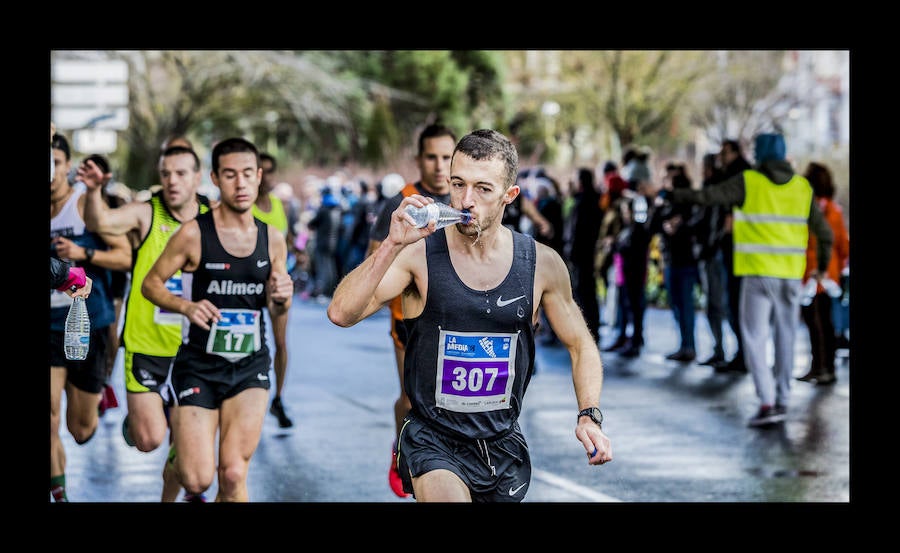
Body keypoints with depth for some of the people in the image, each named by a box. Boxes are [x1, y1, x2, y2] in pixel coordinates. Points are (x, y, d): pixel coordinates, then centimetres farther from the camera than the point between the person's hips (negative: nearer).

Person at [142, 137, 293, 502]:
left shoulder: (273, 239, 3)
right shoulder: (194, 233, -9)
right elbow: (150, 283, -1)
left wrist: (281, 299, -12)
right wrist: (186, 306, -19)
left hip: (251, 366, 3)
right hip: (200, 365, -3)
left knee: (234, 476, -7)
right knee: (197, 480, -5)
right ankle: (179, 456, 31)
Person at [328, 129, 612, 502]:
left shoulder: (542, 265, -2)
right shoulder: (418, 255, -10)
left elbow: (580, 346, 10)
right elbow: (341, 314, -22)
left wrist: (589, 416, -4)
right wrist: (392, 244, -29)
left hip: (503, 443, 4)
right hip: (432, 440, -4)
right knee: (447, 494, -32)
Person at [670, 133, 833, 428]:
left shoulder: (748, 182, -4)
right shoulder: (803, 186, 8)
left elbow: (705, 196, -6)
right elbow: (824, 232, 9)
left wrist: (672, 194, 9)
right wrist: (822, 266, 23)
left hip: (758, 273, -4)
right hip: (791, 275, 4)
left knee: (755, 338, -2)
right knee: (785, 338, 13)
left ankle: (767, 402, -14)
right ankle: (783, 401, 18)